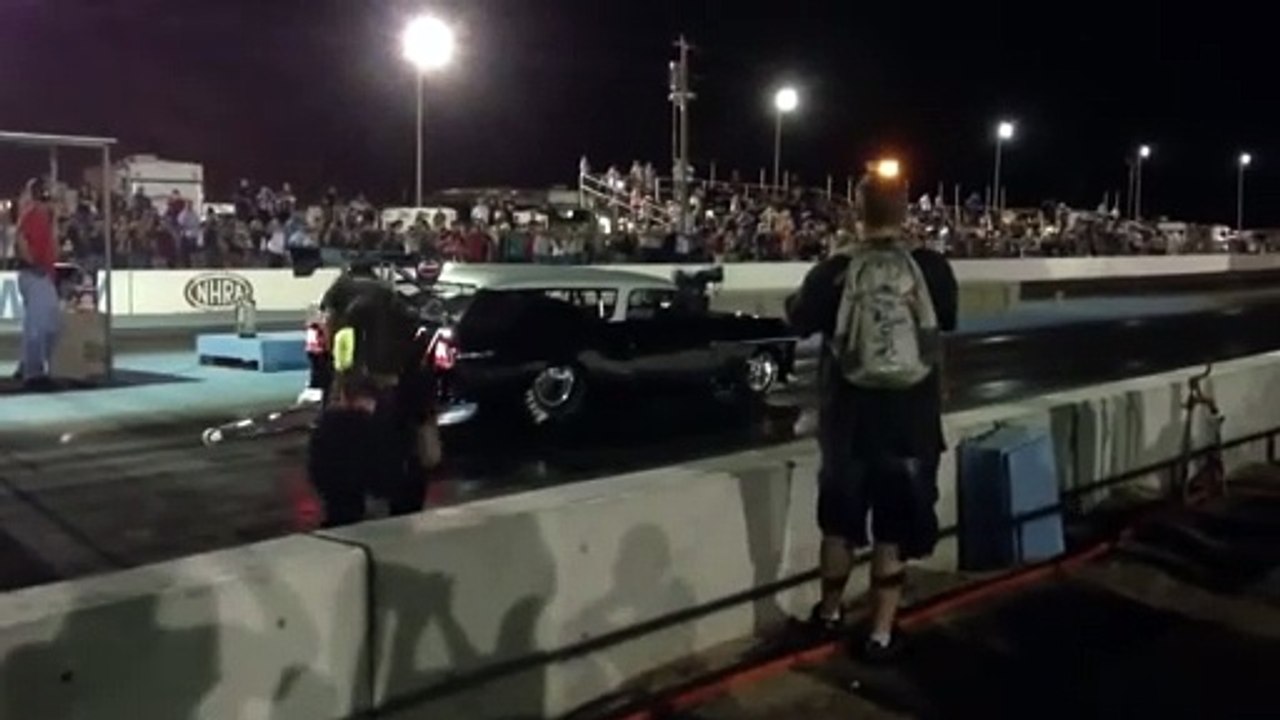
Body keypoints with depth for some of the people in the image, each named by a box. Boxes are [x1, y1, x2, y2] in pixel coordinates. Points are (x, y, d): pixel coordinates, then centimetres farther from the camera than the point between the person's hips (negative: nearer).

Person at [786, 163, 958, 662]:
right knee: (894, 527, 10)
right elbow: (948, 320, 10)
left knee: (839, 519, 18)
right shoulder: (931, 267, -10)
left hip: (848, 416, 1)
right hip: (911, 417, 0)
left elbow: (799, 321, 6)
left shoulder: (834, 270, -12)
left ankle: (830, 612, 35)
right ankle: (881, 633, 16)